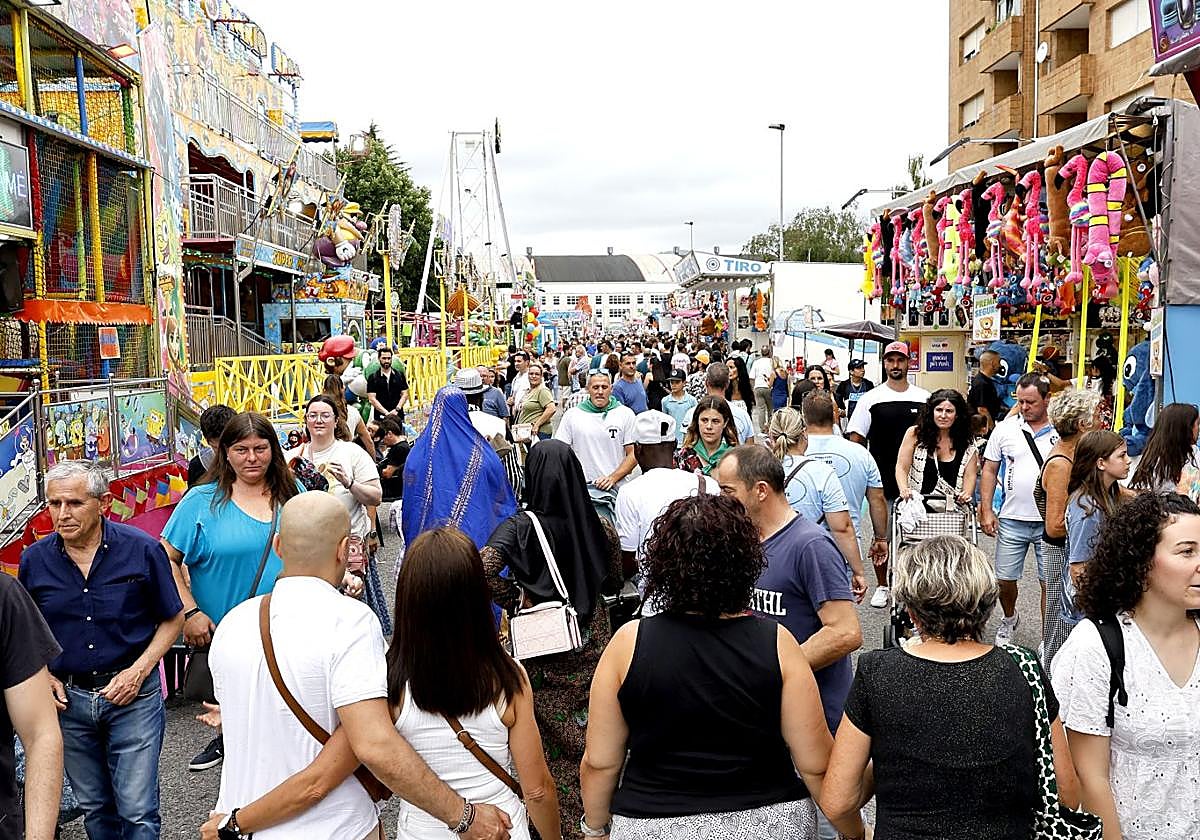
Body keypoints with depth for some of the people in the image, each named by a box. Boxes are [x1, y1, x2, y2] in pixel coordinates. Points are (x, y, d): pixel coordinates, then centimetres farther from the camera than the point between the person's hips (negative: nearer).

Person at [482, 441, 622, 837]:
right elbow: (614, 581, 6)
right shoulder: (600, 526, -8)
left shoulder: (519, 526, -16)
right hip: (591, 640, 3)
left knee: (550, 735, 13)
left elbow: (483, 568, -30)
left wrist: (514, 601, -14)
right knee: (592, 730, 18)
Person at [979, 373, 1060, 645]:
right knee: (1004, 580, 10)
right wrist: (986, 510, 1)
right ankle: (1009, 619, 39)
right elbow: (989, 470, 6)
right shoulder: (1005, 429, 2)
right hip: (1012, 520, 2)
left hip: (1051, 521, -1)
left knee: (1050, 583, 3)